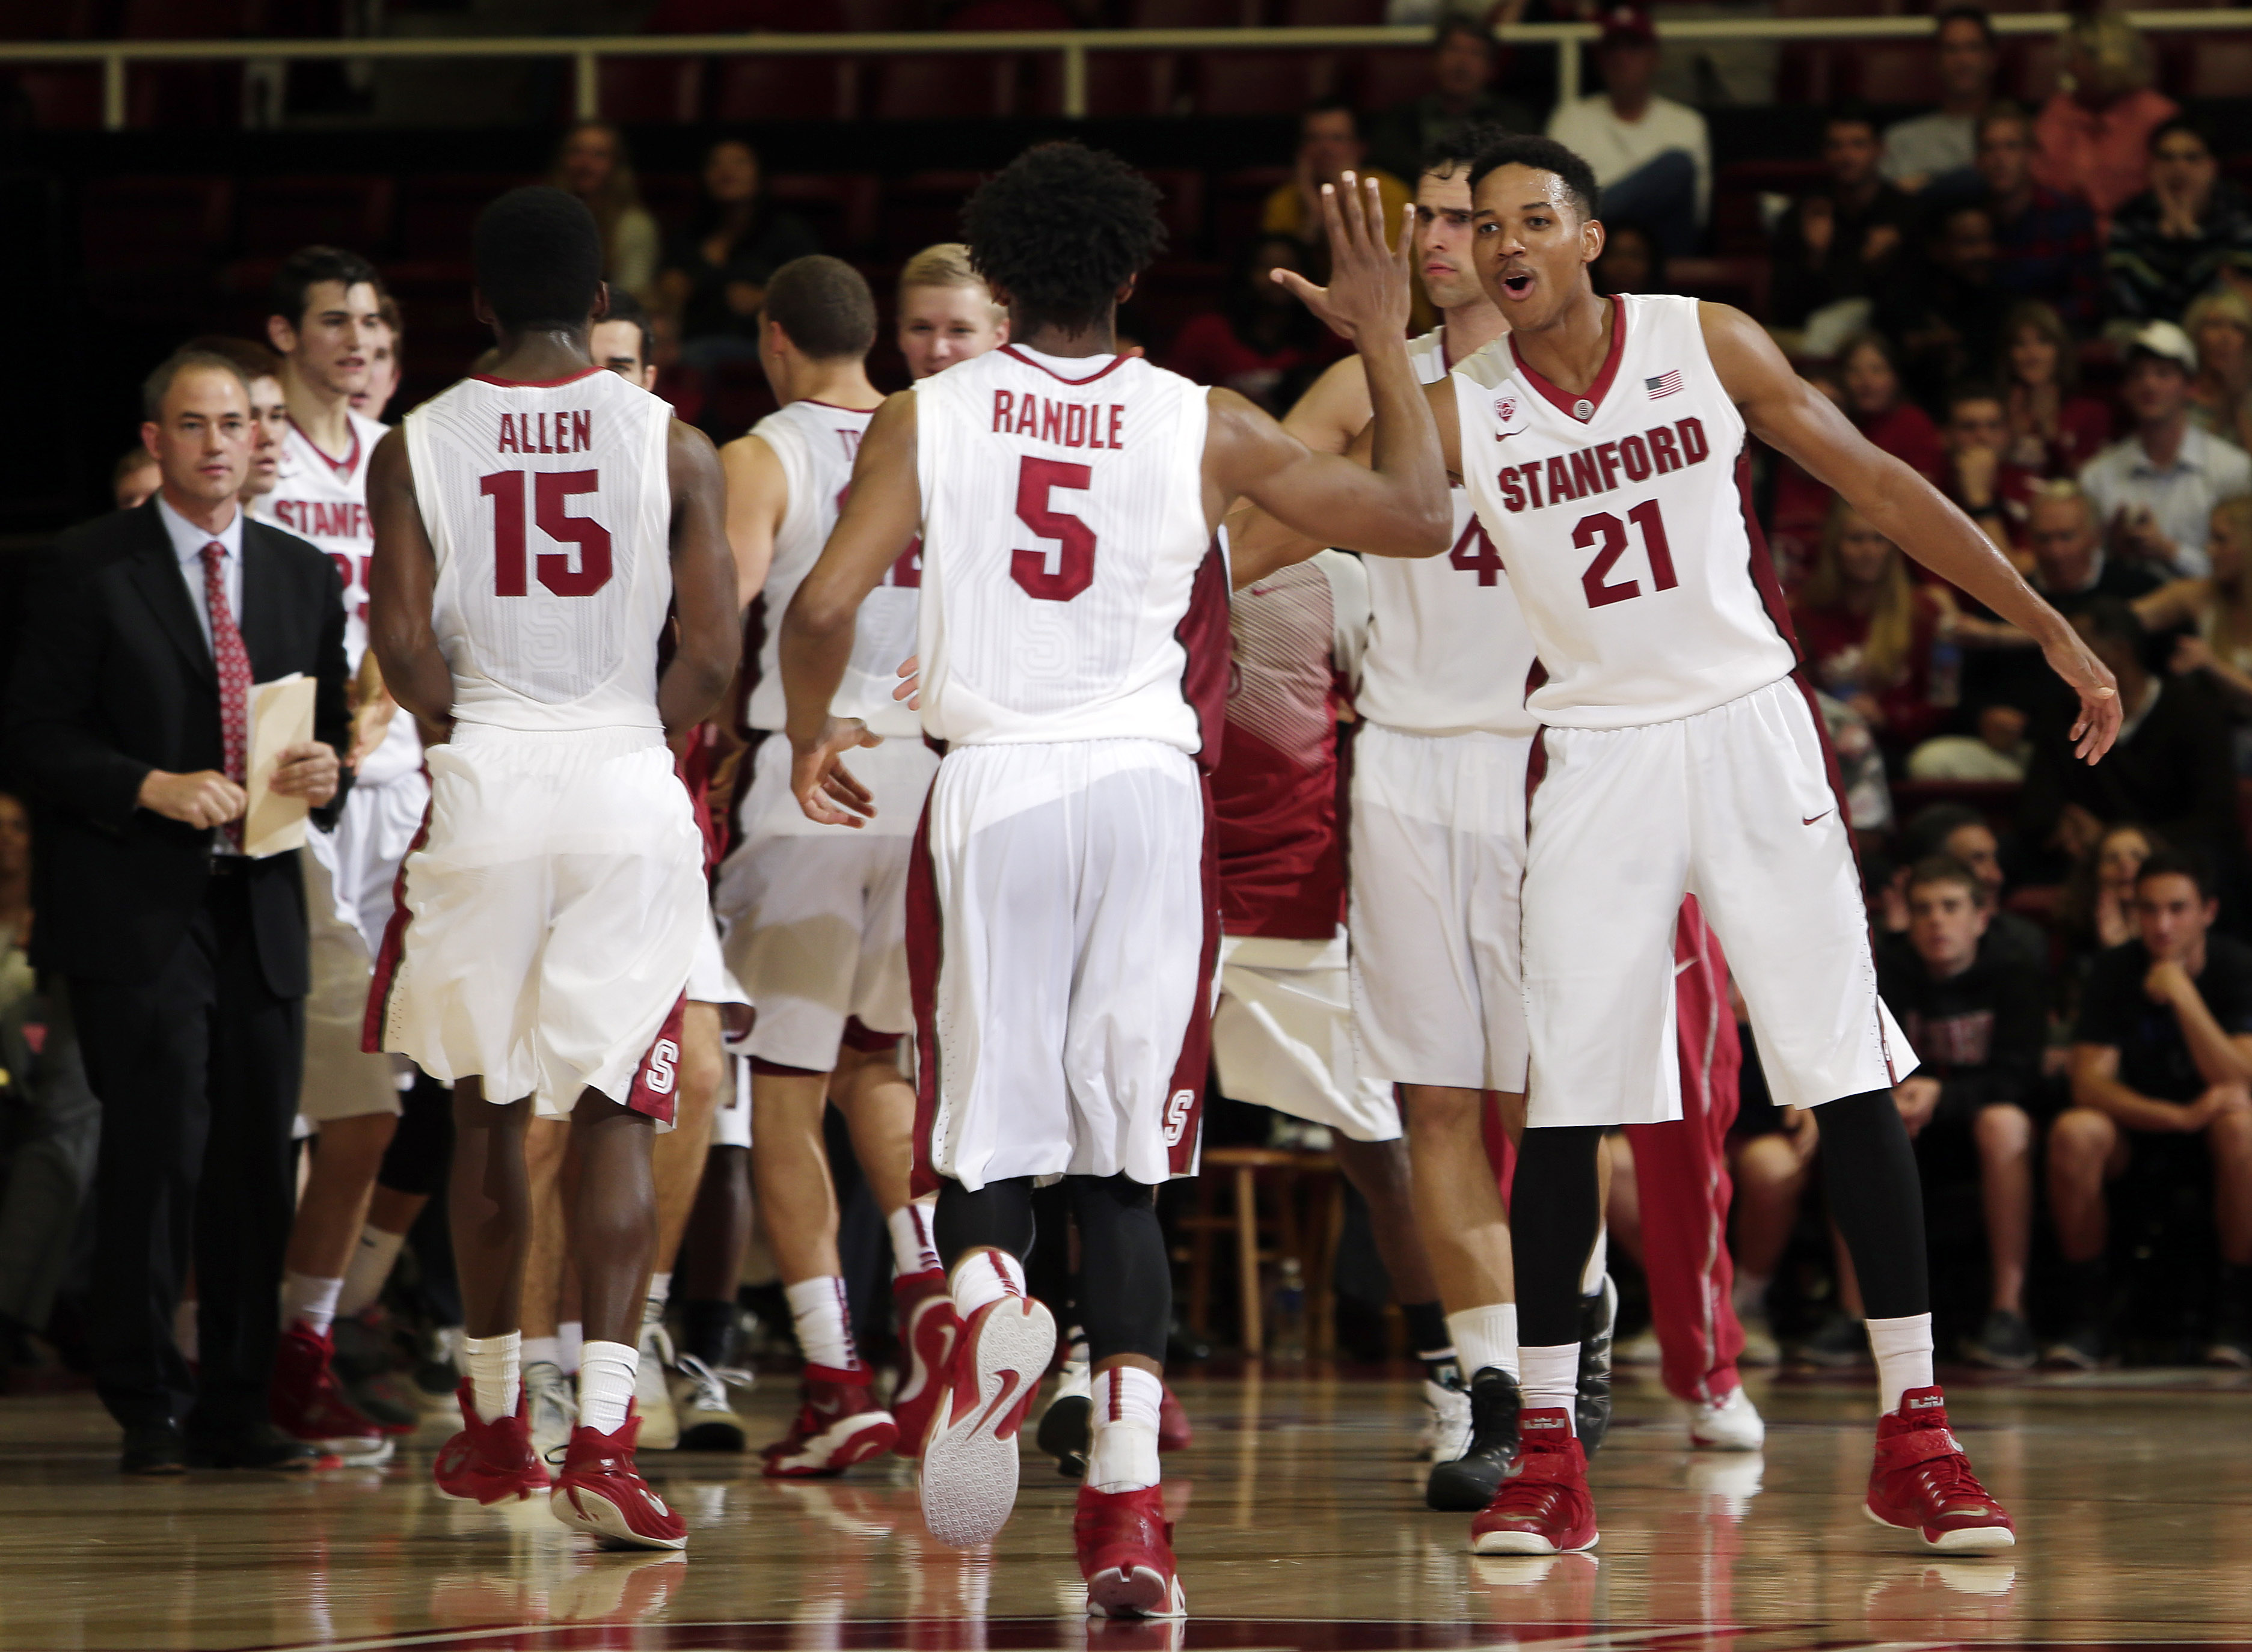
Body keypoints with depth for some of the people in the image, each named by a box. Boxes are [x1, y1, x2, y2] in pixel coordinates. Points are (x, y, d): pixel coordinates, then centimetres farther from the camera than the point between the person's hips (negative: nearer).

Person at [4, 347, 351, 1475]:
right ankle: (148, 1409, -2)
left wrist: (327, 772, -4)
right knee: (160, 1146, -12)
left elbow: (332, 726, 19)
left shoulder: (306, 578, 15)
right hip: (136, 912, -5)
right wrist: (153, 788, -17)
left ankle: (232, 1410, 12)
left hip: (259, 911, 5)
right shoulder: (92, 570, 0)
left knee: (258, 1159, 4)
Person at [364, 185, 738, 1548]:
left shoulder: (417, 447, 1)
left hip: (485, 787, 1)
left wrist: (473, 735, 12)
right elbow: (713, 652, -4)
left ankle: (496, 1424, 26)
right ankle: (603, 1436, -15)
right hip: (628, 791, -1)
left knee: (489, 1110, 16)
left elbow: (405, 643, -5)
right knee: (616, 1113, 0)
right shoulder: (671, 442, 0)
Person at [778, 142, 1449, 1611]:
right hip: (1147, 791, 1)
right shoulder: (1204, 427, 3)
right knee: (1123, 1163, 6)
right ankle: (1129, 1496, -5)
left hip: (991, 791, -1)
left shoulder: (925, 419, 2)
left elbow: (824, 607, -6)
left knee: (987, 1141, 9)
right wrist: (1385, 341, 18)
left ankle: (986, 1301, -26)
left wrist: (811, 739, 13)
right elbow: (1420, 521, 7)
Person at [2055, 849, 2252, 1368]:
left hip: (2209, 1121, -1)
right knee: (2073, 1132, -32)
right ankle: (2089, 1315, -21)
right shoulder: (2117, 970, -9)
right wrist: (2179, 1116, -31)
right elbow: (2089, 1081, -16)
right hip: (2136, 1126, 1)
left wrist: (2182, 995, -33)